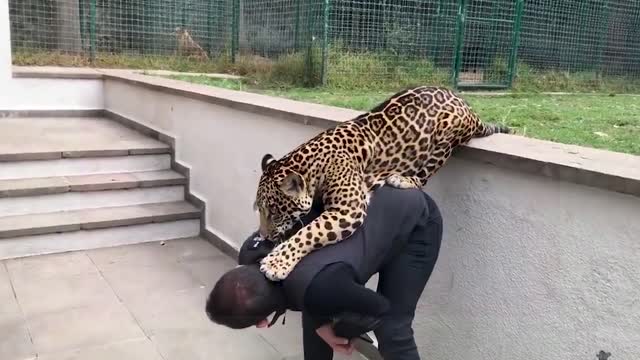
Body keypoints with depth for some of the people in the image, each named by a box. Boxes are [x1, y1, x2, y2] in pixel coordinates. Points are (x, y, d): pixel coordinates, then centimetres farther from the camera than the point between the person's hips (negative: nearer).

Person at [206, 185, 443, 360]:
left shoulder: (318, 287, -42)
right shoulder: (252, 254, -20)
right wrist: (323, 327, -9)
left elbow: (379, 309, -21)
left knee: (392, 330, -10)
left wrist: (337, 332, -4)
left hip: (416, 220, -7)